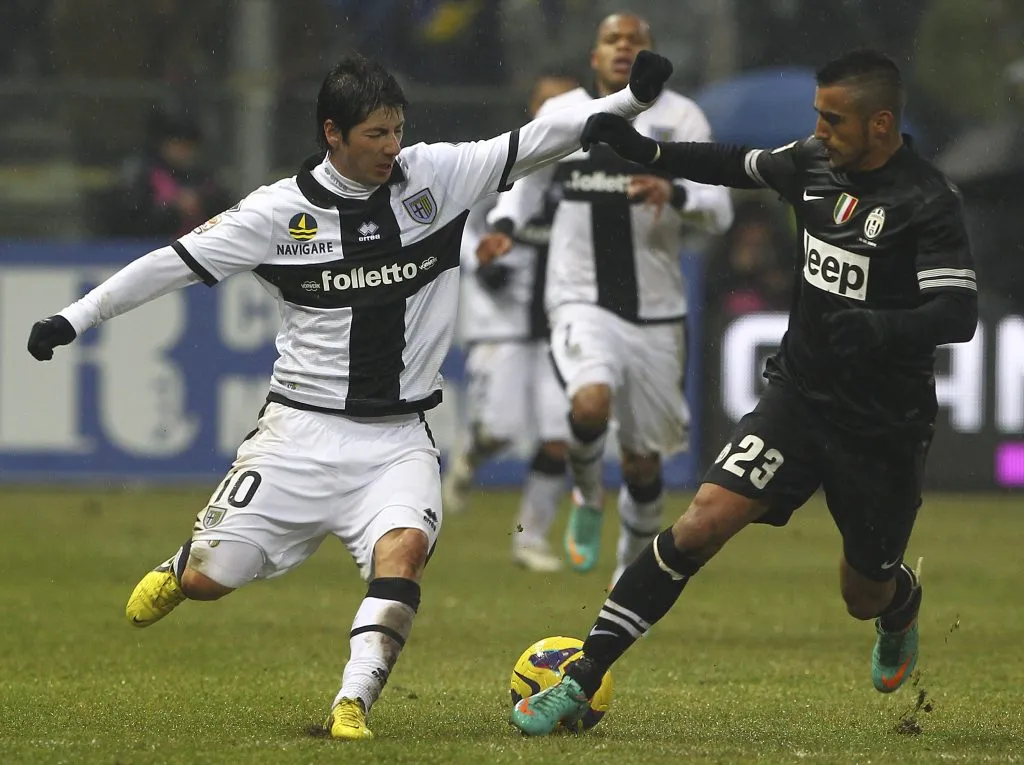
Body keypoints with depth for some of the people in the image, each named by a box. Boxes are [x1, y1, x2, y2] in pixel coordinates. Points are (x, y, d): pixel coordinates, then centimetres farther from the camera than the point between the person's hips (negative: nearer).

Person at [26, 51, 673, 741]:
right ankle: (176, 573, 37)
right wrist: (75, 319, 0)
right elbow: (174, 263, 1)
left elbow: (537, 141, -7)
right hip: (302, 431, -1)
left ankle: (352, 704, -28)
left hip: (399, 439, 1)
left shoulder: (432, 177, -2)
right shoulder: (278, 211, -6)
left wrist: (633, 98, -19)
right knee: (211, 577, 0)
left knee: (405, 546, -28)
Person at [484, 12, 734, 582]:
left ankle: (633, 568, 32)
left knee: (643, 459, 8)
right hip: (583, 301, -1)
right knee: (591, 402, -30)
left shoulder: (680, 118, -1)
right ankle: (588, 498, 2)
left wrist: (675, 194, -27)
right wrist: (504, 224, -1)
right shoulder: (560, 115, 5)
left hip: (656, 312, 1)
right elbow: (528, 181, 20)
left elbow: (720, 212, -6)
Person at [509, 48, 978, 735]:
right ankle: (581, 682, -15)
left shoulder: (927, 202, -19)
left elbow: (958, 315, -26)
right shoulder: (815, 165, 0)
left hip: (884, 431, -4)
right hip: (799, 395, 4)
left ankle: (902, 608, 54)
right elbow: (738, 166, 20)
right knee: (704, 522, -15)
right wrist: (644, 150, 12)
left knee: (867, 594, 13)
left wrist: (875, 329, -41)